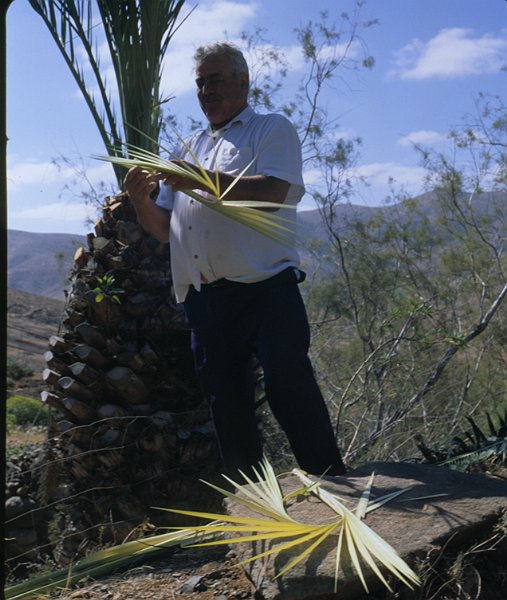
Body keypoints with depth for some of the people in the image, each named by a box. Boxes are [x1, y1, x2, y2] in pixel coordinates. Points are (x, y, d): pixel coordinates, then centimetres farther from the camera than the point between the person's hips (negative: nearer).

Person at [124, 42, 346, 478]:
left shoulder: (271, 129, 8)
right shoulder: (191, 149, 26)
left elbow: (273, 192, -13)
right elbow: (165, 229, 23)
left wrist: (204, 181, -19)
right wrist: (140, 201, 3)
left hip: (263, 284, -6)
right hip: (204, 298, 6)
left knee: (290, 386, -14)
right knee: (226, 402, 8)